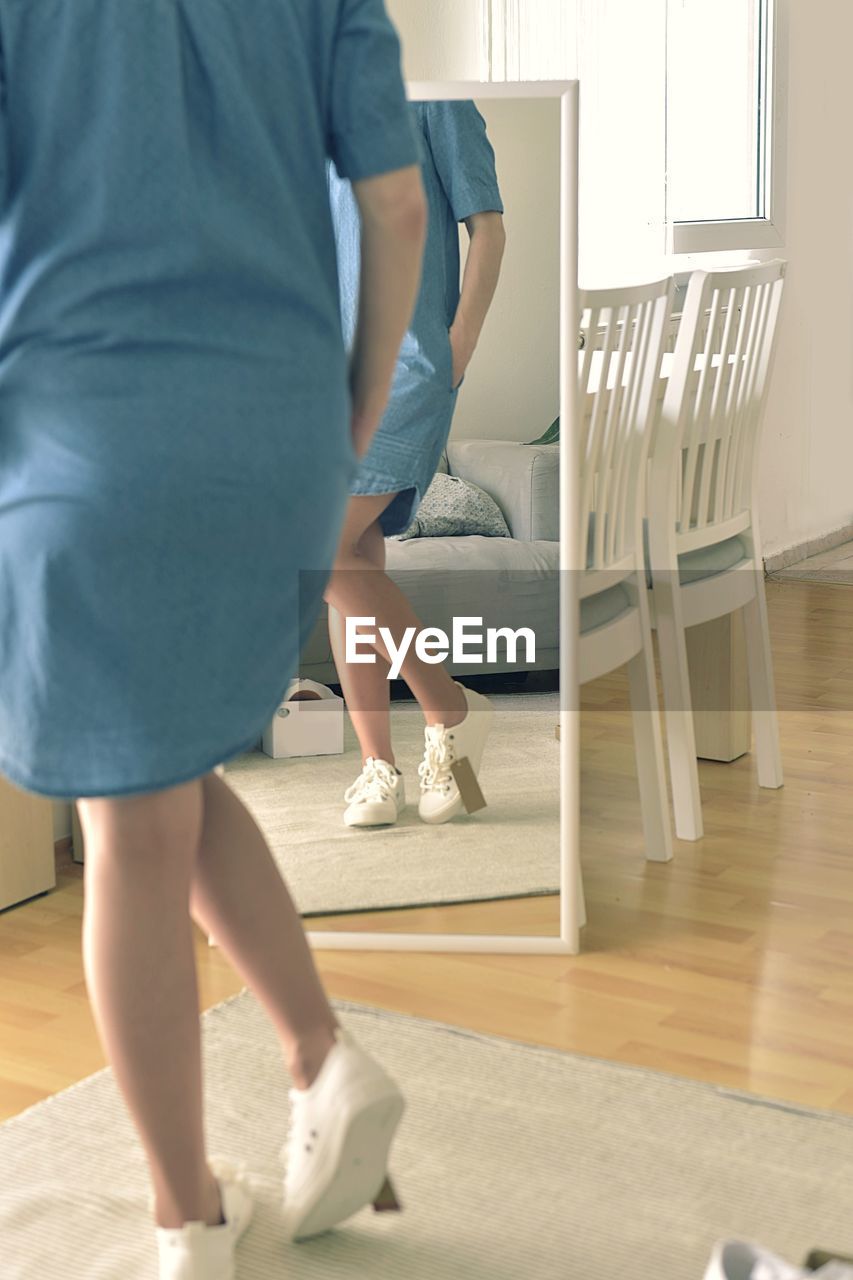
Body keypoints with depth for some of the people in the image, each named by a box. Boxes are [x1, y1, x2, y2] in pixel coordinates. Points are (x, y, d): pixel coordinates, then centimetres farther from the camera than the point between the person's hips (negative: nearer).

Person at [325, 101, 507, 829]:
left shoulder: (435, 102, -1)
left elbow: (488, 229, -4)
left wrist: (455, 358, -11)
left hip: (406, 366, -6)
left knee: (323, 557, -17)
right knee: (354, 569, 3)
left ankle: (451, 710, -1)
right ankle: (378, 768, 9)